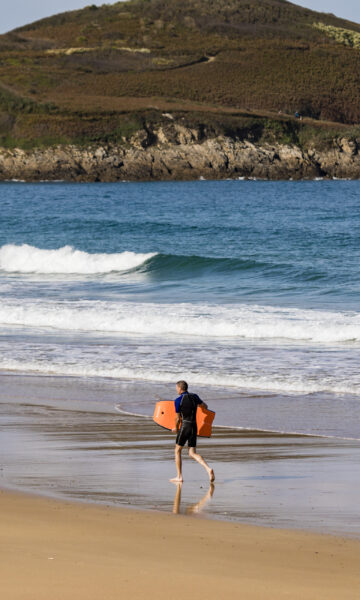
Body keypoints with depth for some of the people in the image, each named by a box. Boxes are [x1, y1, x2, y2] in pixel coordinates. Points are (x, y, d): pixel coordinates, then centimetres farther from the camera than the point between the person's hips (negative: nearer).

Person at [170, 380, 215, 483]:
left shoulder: (178, 400, -8)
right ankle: (208, 468, -16)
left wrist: (176, 428, 16)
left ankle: (179, 477, 11)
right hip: (194, 427, 5)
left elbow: (178, 418, -3)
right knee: (192, 453, 8)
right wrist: (198, 405, 47)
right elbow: (205, 406, 24)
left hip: (184, 426, -5)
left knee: (177, 451, 12)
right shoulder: (194, 397, 8)